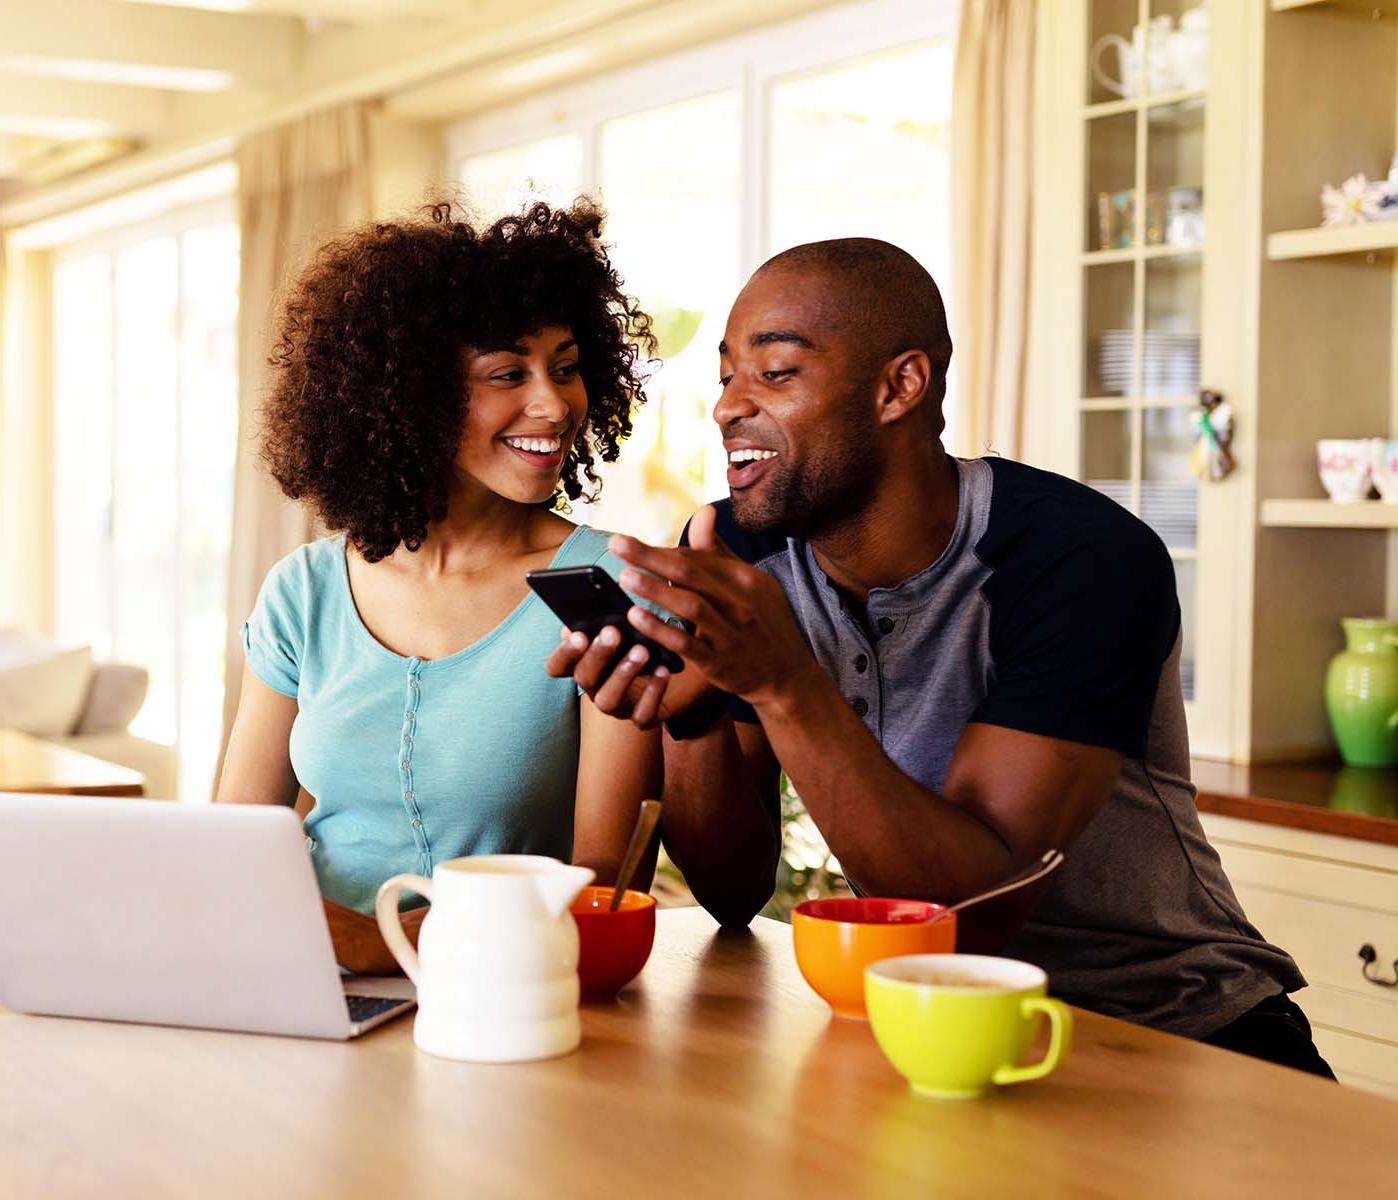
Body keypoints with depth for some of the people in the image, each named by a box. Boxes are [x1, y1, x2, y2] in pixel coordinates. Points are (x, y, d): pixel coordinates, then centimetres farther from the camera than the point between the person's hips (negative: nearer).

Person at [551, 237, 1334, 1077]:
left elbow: (980, 911, -27)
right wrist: (692, 708, -24)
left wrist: (783, 685, -35)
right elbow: (736, 893, -6)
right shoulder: (741, 550, -5)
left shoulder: (1083, 558, -20)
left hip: (1178, 1033, -4)